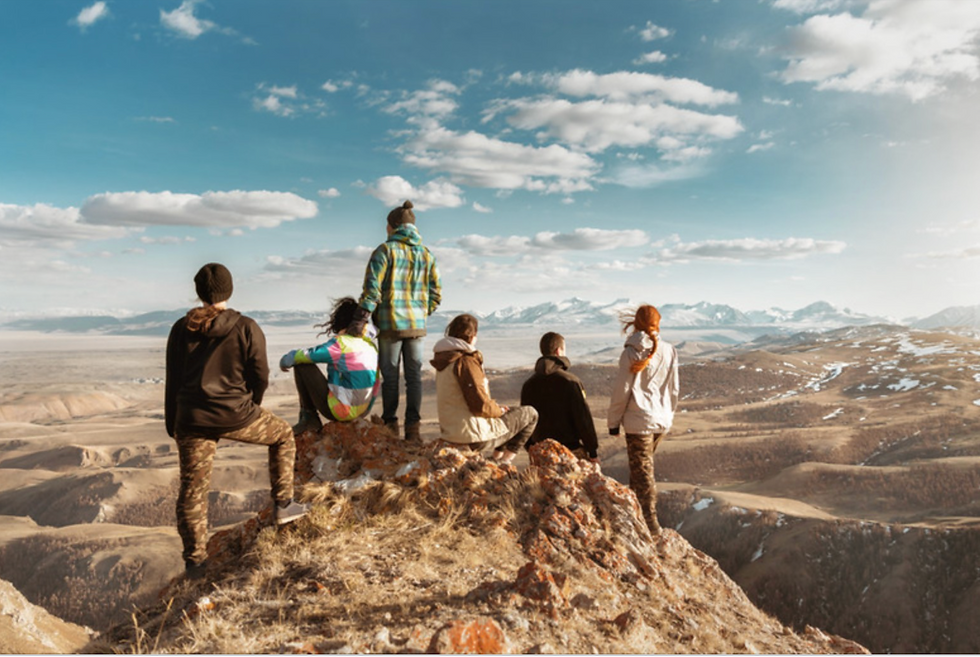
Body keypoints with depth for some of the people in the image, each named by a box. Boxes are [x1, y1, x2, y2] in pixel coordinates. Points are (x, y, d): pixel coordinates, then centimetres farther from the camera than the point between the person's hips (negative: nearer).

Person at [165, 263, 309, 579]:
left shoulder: (182, 329, 3)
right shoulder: (246, 328, -6)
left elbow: (173, 381, 7)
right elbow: (260, 375, -3)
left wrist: (172, 425, 16)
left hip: (192, 420, 3)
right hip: (236, 416, -3)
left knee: (192, 488, 12)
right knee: (283, 434, 24)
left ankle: (195, 560, 17)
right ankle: (283, 504, 26)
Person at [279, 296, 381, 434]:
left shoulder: (342, 343, -17)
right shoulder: (371, 344, 6)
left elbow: (302, 356, -12)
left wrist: (284, 361, 9)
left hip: (341, 410, -8)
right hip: (363, 410, 8)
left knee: (302, 365, -3)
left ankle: (309, 418, 6)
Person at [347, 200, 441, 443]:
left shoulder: (385, 250, -4)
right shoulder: (426, 254, 10)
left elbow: (372, 288, -13)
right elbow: (436, 293, 10)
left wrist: (360, 320, -12)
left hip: (390, 324, -4)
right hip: (417, 325, 4)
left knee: (390, 376, 5)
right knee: (414, 375, 6)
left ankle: (391, 426, 11)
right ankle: (412, 429, 6)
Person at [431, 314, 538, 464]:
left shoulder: (445, 361, 9)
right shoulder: (466, 361, -20)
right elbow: (480, 406, -24)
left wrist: (496, 407, 12)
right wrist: (499, 410, -4)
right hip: (474, 436, -9)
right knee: (531, 414, 5)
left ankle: (497, 456, 20)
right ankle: (503, 461, 0)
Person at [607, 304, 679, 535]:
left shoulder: (631, 353, -13)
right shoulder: (669, 352, 2)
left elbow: (621, 391, -10)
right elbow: (674, 389, 9)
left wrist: (614, 421, 0)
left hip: (639, 420, -5)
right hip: (662, 420, 6)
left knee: (642, 472, 2)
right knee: (641, 466, 21)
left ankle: (651, 523, 3)